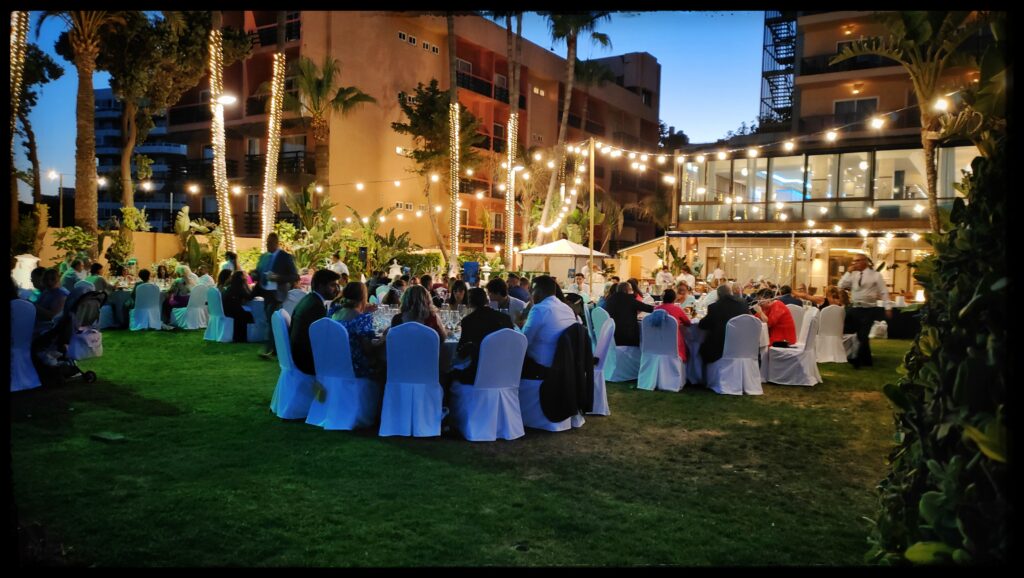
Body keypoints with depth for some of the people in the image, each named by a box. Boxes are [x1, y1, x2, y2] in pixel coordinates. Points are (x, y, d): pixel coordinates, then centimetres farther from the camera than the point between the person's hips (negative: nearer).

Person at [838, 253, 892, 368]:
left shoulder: (875, 275, -5)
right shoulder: (853, 274, 7)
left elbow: (884, 292, -4)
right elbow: (841, 286, -1)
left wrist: (888, 307, -8)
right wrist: (849, 271, -6)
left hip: (869, 309, -5)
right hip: (856, 308, 5)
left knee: (863, 334, -12)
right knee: (861, 335, 12)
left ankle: (856, 358, -17)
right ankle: (867, 360, 24)